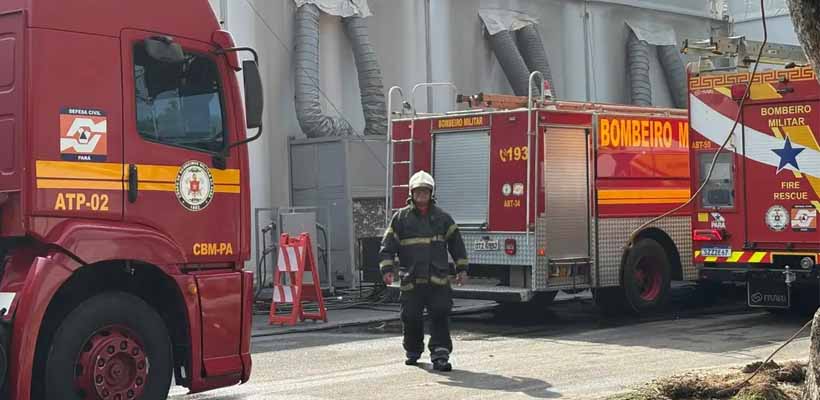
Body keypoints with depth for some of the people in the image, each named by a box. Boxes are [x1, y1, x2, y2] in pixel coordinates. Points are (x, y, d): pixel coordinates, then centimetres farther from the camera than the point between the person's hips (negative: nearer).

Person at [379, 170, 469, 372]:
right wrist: (387, 269, -8)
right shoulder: (400, 217, 4)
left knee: (441, 316, -8)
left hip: (438, 279, 1)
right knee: (411, 318, 6)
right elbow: (388, 245, 2)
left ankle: (440, 355, -6)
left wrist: (461, 269, 11)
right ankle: (413, 352, 27)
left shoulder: (442, 217, 9)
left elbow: (456, 243, 15)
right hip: (411, 280, 0)